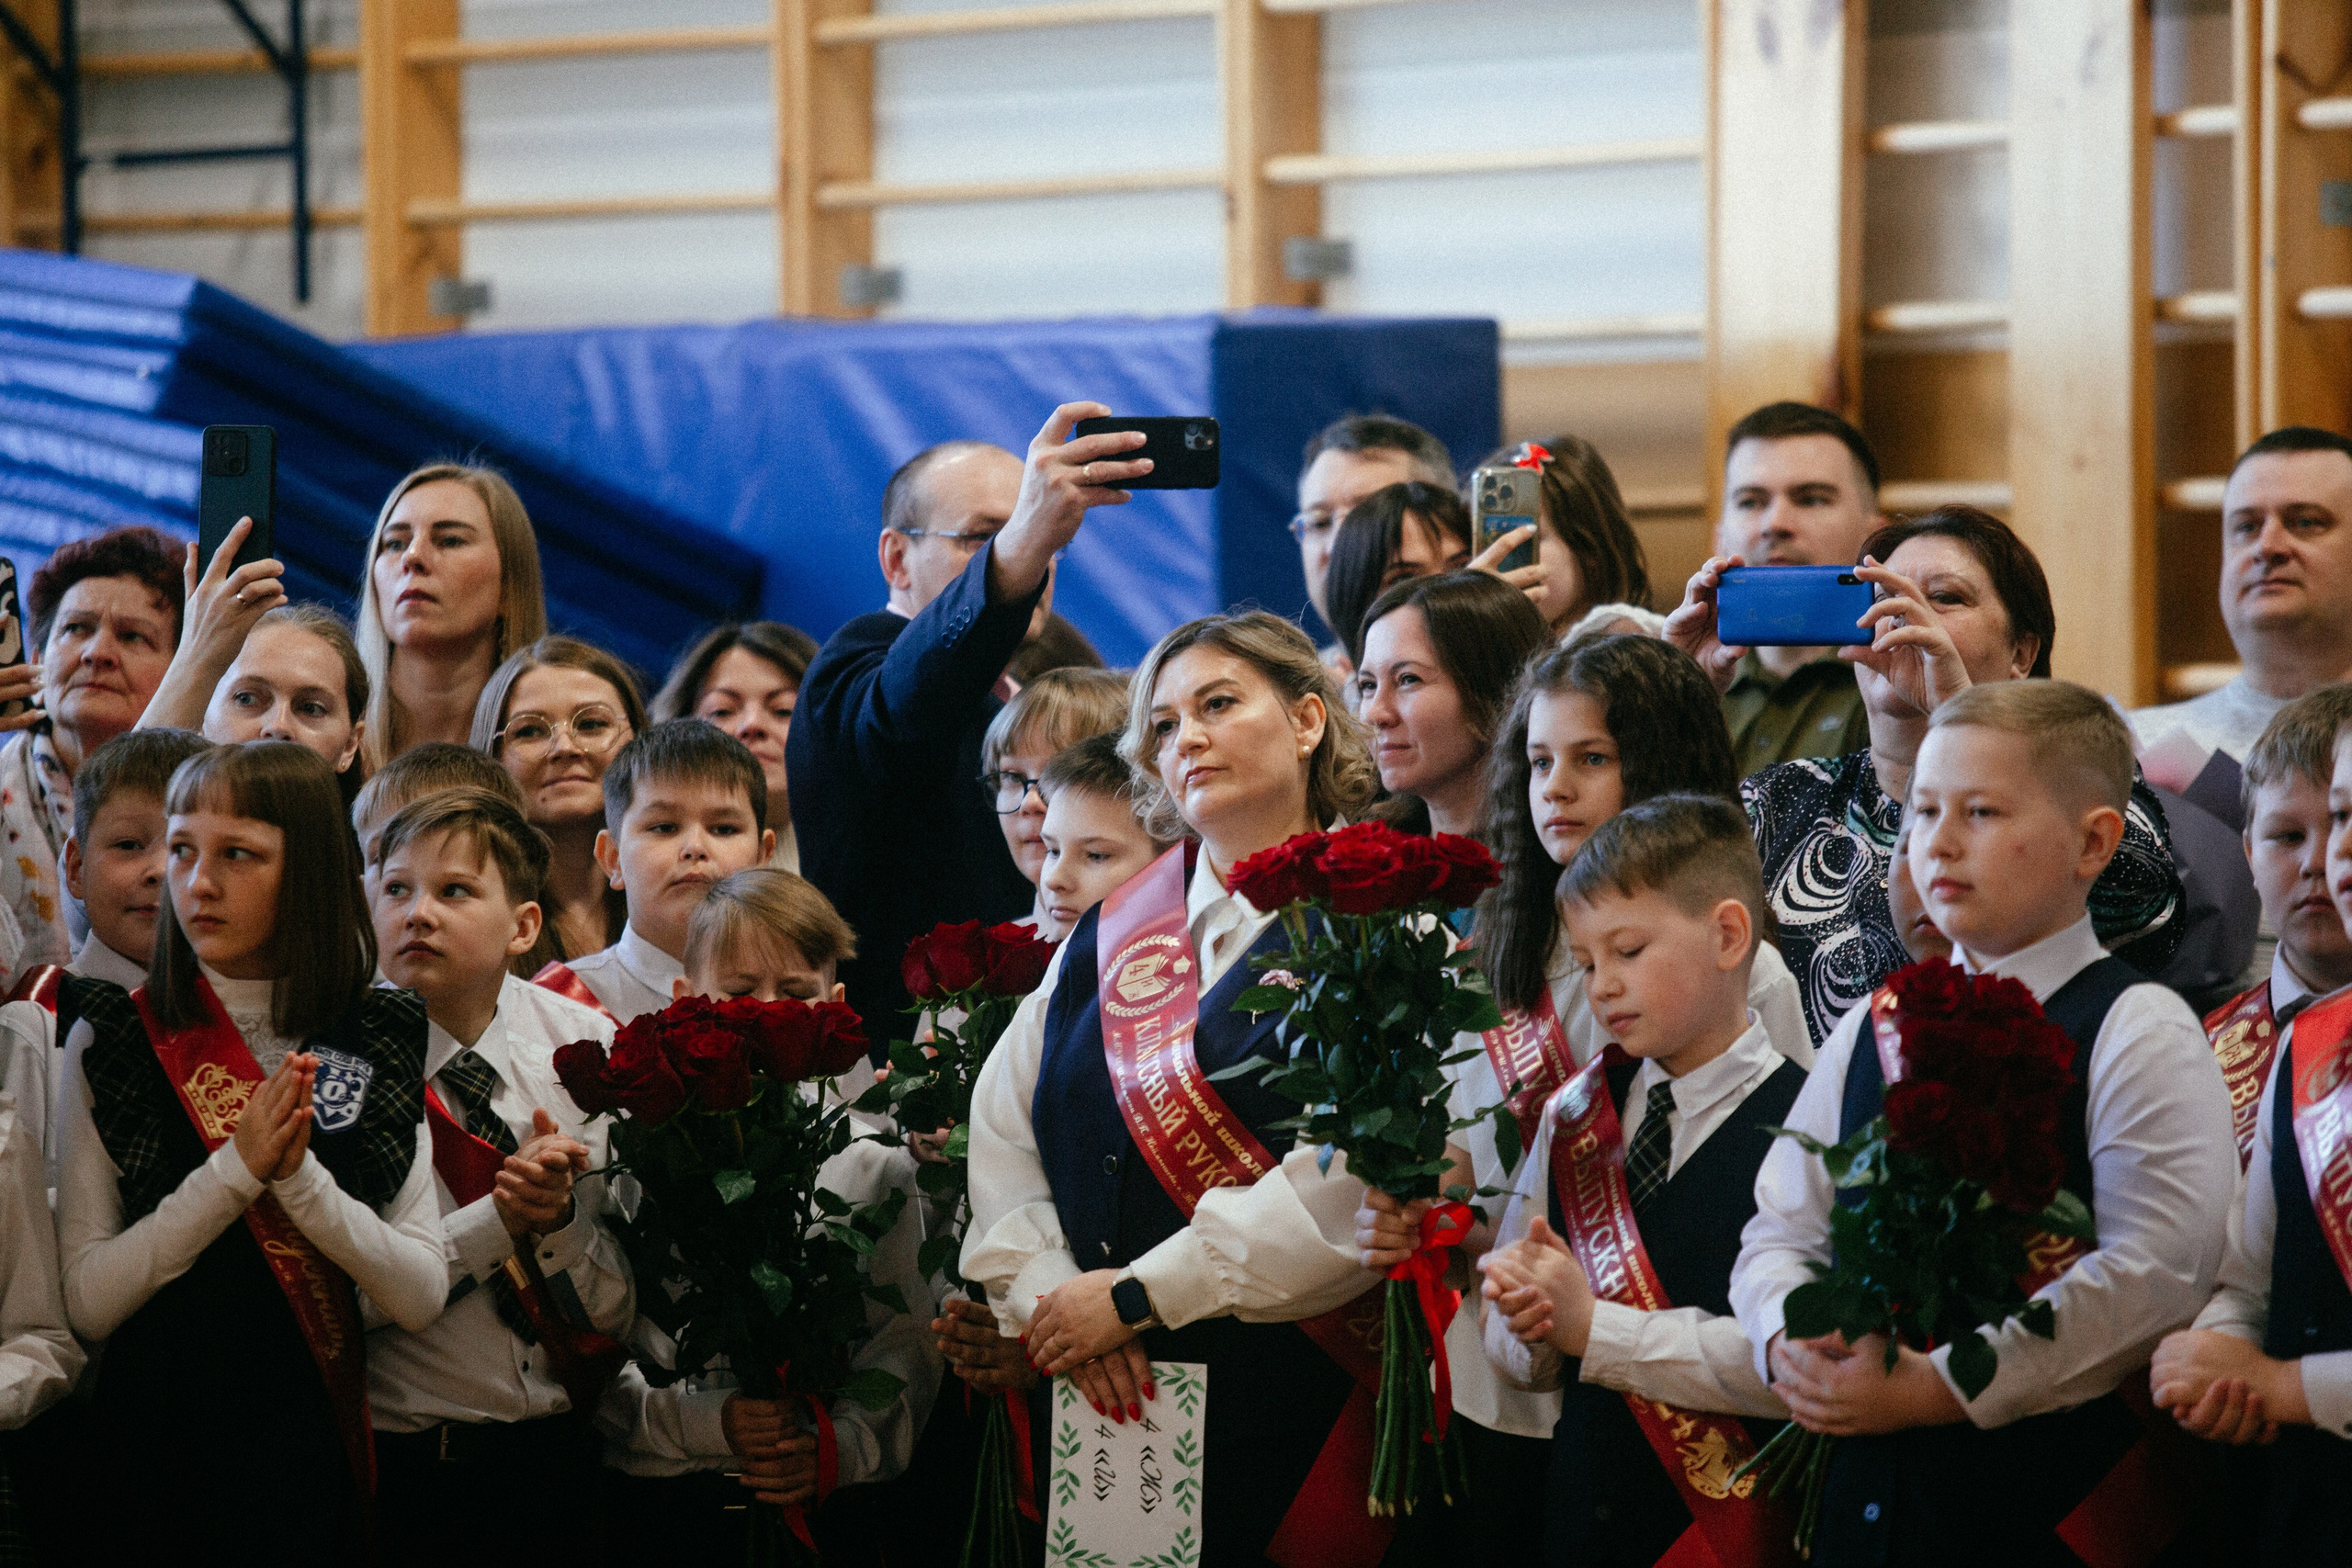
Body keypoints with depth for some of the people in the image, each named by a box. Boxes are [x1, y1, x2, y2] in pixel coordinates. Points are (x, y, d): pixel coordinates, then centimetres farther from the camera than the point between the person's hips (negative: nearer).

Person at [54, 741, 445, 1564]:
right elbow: (87, 1301, -10)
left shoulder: (379, 1047, 0)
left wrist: (299, 1176, -19)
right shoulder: (113, 1046, -3)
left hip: (315, 1455, 1)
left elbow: (421, 1297, -6)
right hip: (155, 1449, -1)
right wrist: (235, 1171, -19)